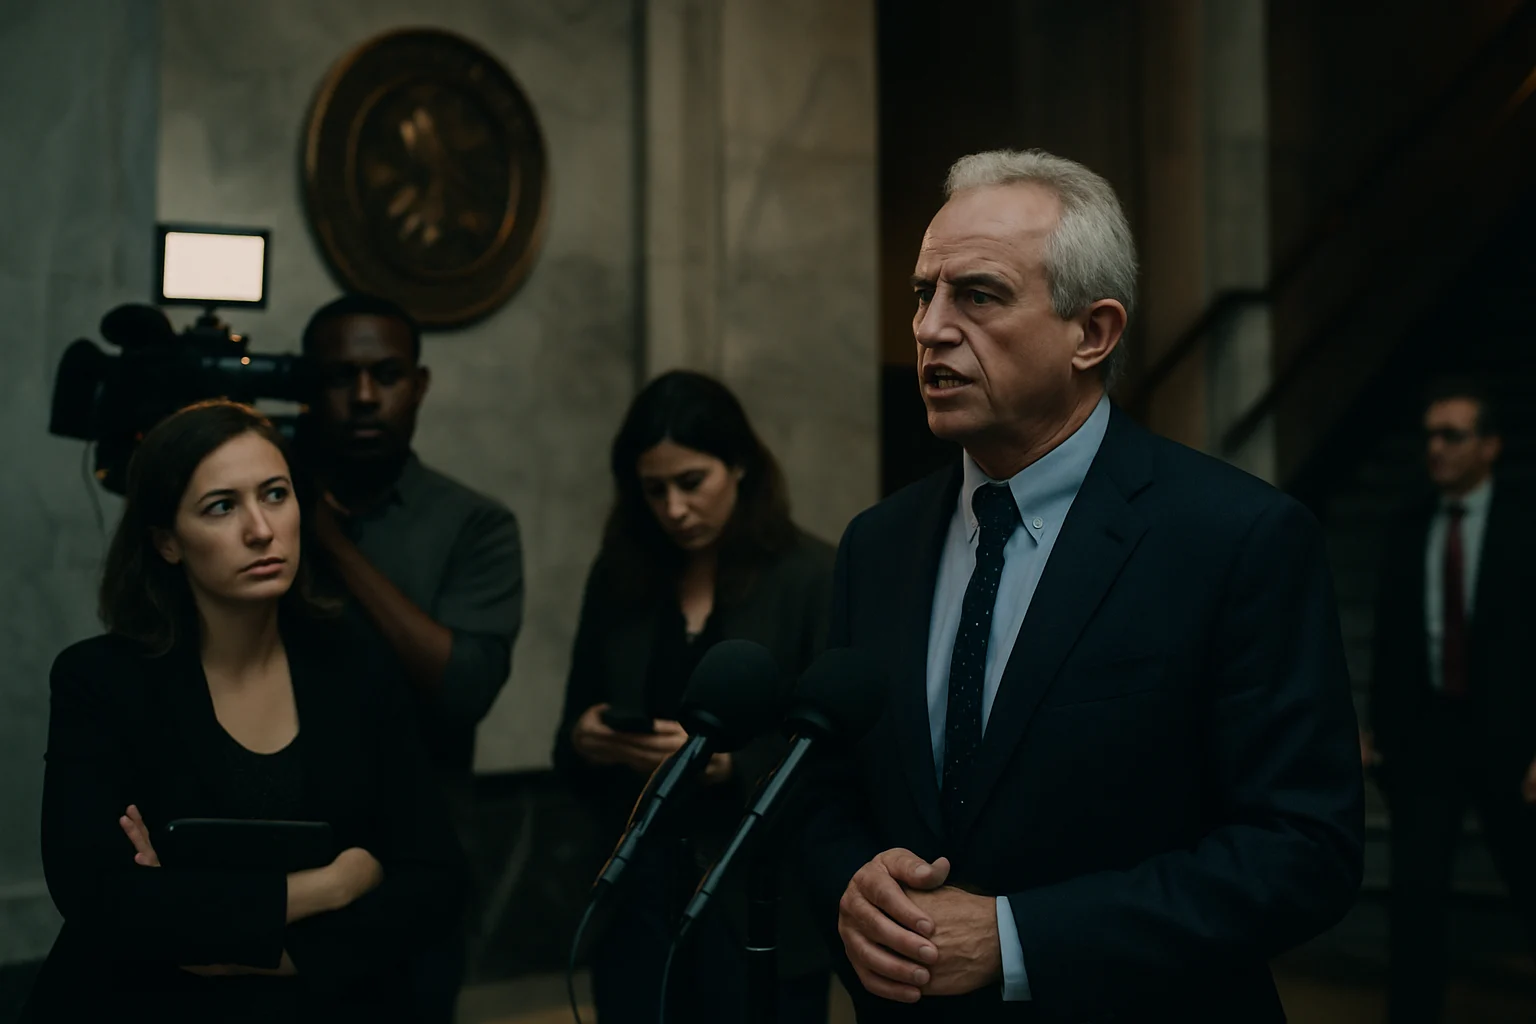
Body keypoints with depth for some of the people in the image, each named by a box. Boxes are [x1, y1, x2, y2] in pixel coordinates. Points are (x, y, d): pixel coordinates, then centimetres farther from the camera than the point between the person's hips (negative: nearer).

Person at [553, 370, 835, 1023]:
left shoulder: (813, 579, -6)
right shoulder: (618, 578, 7)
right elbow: (570, 746, 12)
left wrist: (727, 763, -22)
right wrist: (583, 740, -9)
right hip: (637, 896, 4)